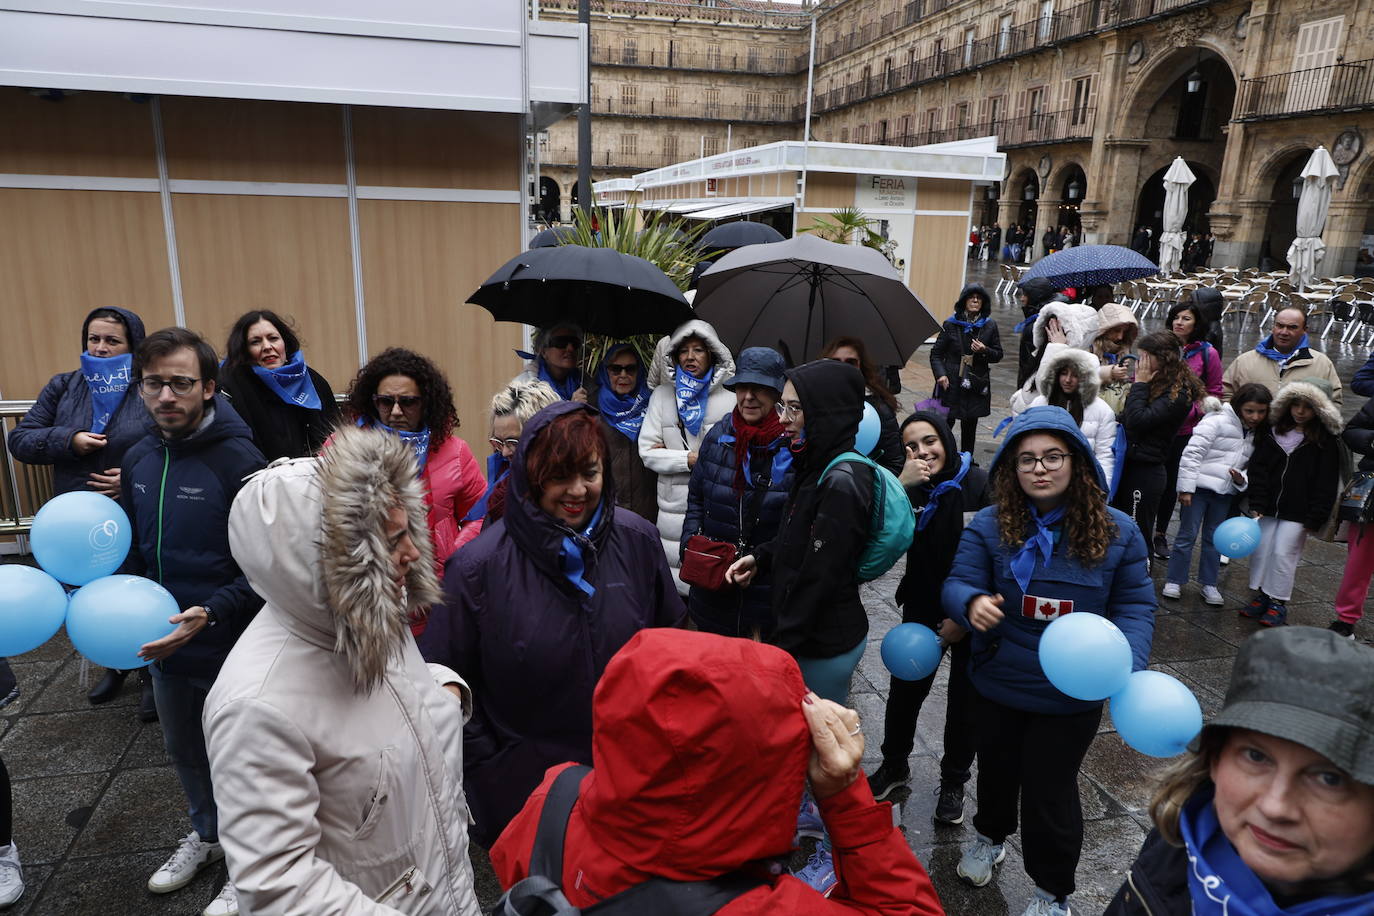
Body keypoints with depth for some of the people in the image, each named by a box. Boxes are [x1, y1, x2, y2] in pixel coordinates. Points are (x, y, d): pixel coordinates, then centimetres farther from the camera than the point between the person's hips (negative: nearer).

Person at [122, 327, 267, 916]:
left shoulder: (240, 461, -21)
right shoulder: (139, 460, 0)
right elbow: (135, 548, 13)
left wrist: (212, 614, -31)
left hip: (228, 647, -6)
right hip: (163, 644, 7)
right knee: (183, 749, 26)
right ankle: (207, 832, 52)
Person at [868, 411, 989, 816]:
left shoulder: (980, 486, -15)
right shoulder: (910, 486, -5)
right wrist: (901, 487, -28)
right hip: (922, 610, 3)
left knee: (964, 700, 13)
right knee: (904, 691, 12)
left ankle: (953, 782, 34)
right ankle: (894, 766, 37)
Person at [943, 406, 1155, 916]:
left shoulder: (1116, 532, -10)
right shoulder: (989, 525, -11)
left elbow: (1135, 607, -5)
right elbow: (956, 584, -12)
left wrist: (1126, 663, -22)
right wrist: (972, 603, -37)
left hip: (1070, 697, -1)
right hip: (996, 685, 2)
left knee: (1050, 792, 11)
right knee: (996, 770, 25)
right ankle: (991, 837, 57)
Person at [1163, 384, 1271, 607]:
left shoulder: (1258, 434, 8)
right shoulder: (1217, 422, -14)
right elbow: (1192, 454, -17)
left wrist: (1242, 479, -6)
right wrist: (1186, 488, -19)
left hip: (1225, 493, 6)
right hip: (1200, 488, -6)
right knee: (1188, 535, 0)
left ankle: (1208, 583, 23)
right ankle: (1174, 581, 10)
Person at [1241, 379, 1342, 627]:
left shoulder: (1325, 441, -4)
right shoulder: (1273, 433, 3)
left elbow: (1326, 485, -6)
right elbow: (1258, 469, -1)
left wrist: (1315, 518, -11)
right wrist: (1257, 505, -9)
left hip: (1297, 513, -4)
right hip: (1269, 508, 4)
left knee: (1284, 554, -1)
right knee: (1260, 550, 8)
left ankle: (1278, 603, 12)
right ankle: (1260, 596, 22)